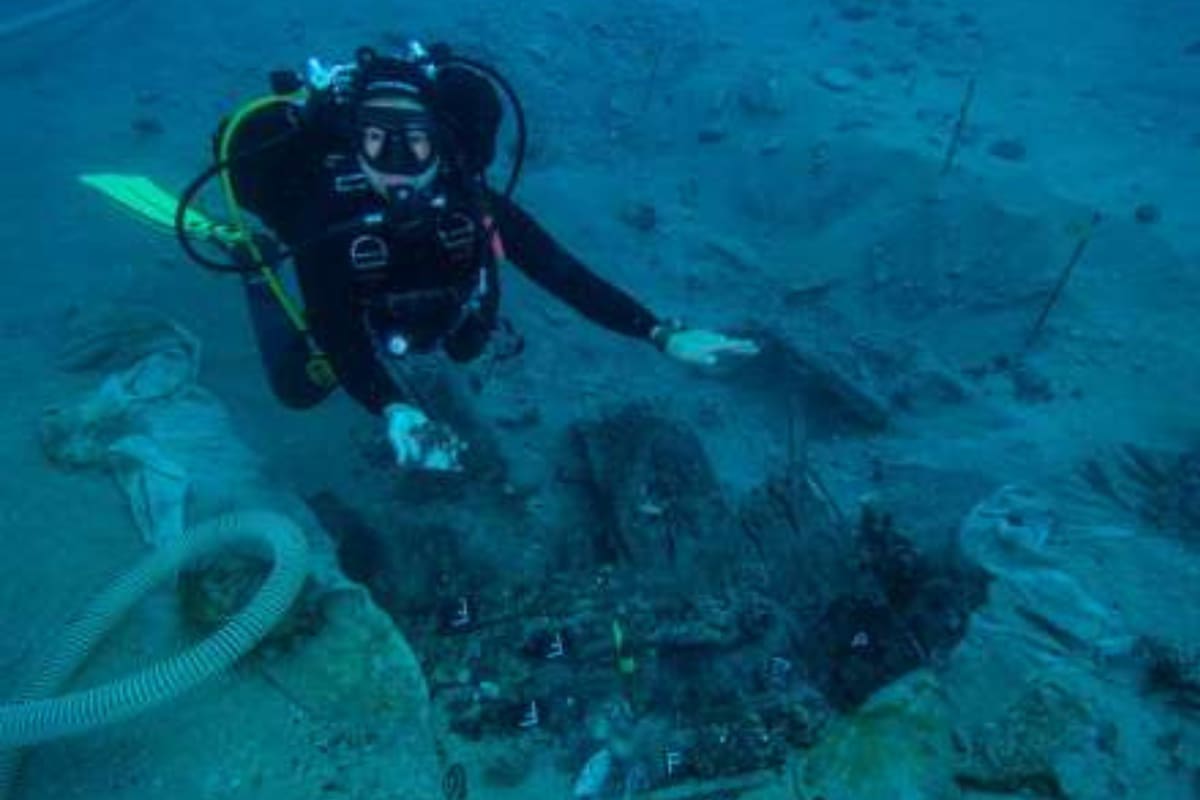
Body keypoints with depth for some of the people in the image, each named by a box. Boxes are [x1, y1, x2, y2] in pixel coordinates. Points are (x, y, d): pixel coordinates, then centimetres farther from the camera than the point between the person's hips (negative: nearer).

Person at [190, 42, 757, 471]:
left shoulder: (471, 201, -37)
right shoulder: (325, 215, -42)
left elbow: (561, 272, -39)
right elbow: (338, 338, -45)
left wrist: (662, 335, -47)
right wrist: (396, 412, -65)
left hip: (442, 314, 2)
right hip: (346, 309, -2)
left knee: (467, 348, 27)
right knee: (300, 389, 13)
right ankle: (259, 269, 32)